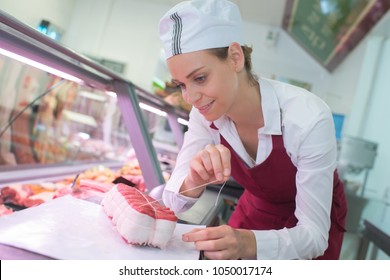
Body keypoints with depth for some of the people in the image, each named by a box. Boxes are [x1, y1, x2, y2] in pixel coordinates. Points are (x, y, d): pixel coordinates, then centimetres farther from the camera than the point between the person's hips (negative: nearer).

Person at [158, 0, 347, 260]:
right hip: (257, 208, 3)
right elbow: (173, 201, -19)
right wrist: (194, 182, -41)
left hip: (316, 221, -2)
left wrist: (248, 244, -49)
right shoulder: (205, 115, -22)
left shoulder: (307, 118, -35)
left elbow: (314, 233, -30)